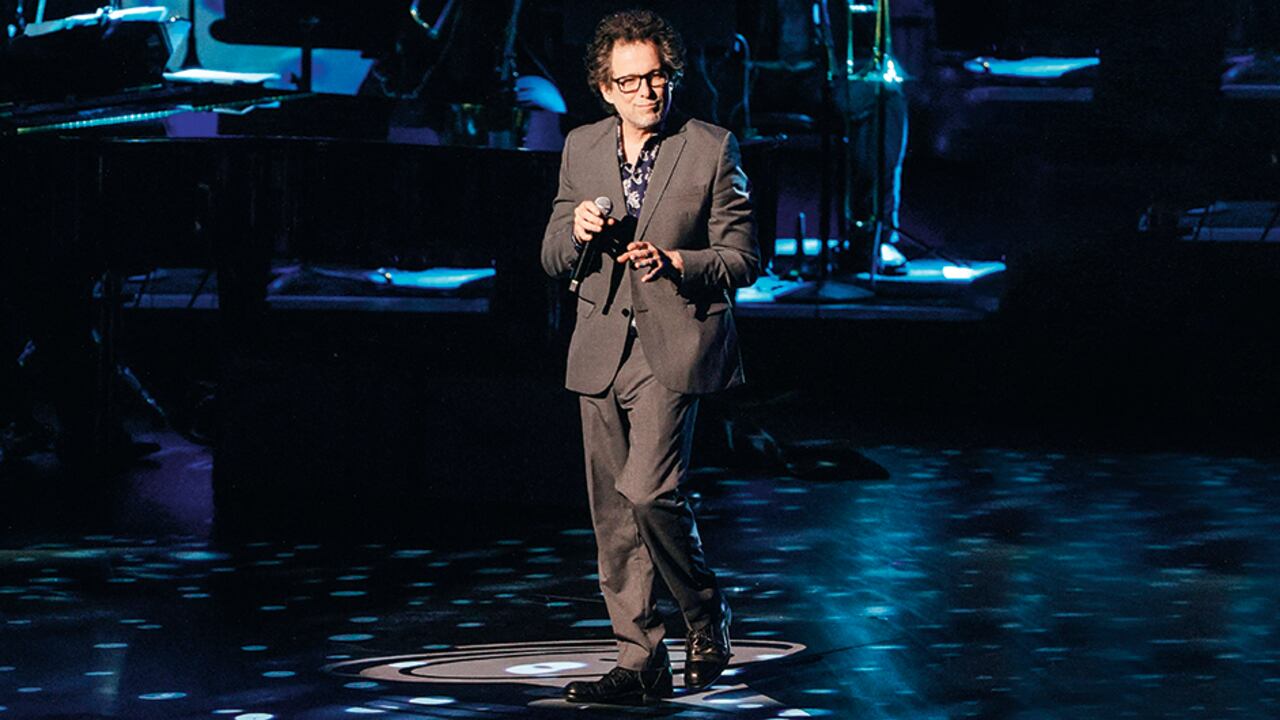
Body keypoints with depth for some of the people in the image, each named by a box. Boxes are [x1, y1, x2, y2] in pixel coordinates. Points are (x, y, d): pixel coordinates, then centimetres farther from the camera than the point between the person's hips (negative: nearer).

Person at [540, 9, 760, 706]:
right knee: (613, 517, 4)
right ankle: (640, 662, 12)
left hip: (674, 345, -5)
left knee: (647, 491, -20)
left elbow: (742, 256, -2)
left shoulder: (712, 150, -2)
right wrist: (577, 230, -9)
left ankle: (706, 614, 4)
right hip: (601, 351, 5)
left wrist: (673, 262, -18)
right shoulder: (581, 149, 10)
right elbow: (553, 258, 14)